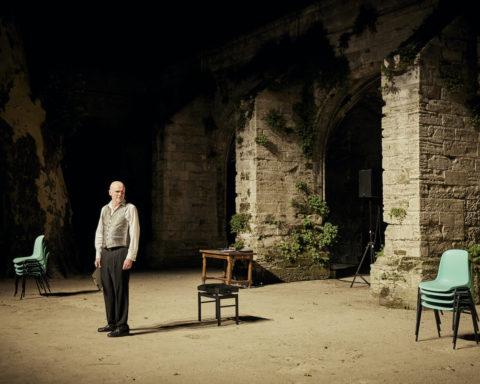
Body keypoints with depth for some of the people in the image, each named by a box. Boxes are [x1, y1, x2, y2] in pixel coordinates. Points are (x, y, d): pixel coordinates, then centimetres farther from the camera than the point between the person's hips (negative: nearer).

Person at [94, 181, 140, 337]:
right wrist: (98, 254, 10)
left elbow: (135, 234, -8)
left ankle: (122, 326, 2)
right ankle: (112, 323, 21)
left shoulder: (130, 209, -4)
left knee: (120, 290, -5)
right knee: (108, 289, 10)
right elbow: (99, 232, 18)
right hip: (105, 253, 6)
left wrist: (130, 257, -15)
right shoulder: (105, 209, 14)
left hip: (120, 253, -6)